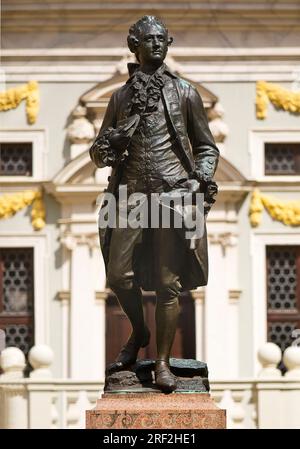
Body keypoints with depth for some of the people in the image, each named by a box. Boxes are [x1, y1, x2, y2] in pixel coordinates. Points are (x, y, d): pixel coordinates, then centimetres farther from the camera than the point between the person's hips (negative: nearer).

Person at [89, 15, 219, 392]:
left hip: (173, 194, -2)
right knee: (119, 275, -5)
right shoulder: (121, 97, 14)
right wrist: (109, 145, -6)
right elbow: (97, 153, 18)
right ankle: (138, 333, 23)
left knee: (168, 283, -3)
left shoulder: (184, 93, 9)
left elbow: (207, 147, 13)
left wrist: (200, 178, -6)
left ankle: (163, 361, 5)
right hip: (131, 194, 2)